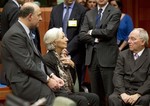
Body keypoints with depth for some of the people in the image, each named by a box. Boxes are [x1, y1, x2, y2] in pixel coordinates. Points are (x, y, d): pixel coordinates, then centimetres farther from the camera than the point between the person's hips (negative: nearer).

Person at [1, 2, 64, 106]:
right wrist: (47, 79, -14)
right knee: (55, 96, -24)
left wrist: (52, 75, 2)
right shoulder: (15, 34, -17)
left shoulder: (26, 31, 13)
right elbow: (27, 64, -20)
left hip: (34, 76, 9)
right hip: (23, 81, -9)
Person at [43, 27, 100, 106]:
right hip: (57, 95, -8)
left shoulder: (64, 55, 13)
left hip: (69, 92, 8)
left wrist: (72, 65, 0)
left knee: (94, 97, -12)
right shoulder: (47, 59, -11)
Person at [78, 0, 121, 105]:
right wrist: (95, 39, -7)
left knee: (110, 93, -5)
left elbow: (109, 32, -14)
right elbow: (82, 35, 6)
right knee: (95, 92, 9)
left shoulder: (115, 12, -1)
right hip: (91, 55, 5)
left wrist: (92, 32, -2)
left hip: (107, 56, -5)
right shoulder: (89, 14, 14)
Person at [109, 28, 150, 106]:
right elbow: (117, 75, 4)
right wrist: (122, 93, -13)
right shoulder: (123, 54, 14)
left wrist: (137, 95, -18)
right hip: (123, 90, 2)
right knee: (113, 99, -29)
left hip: (142, 92, -2)